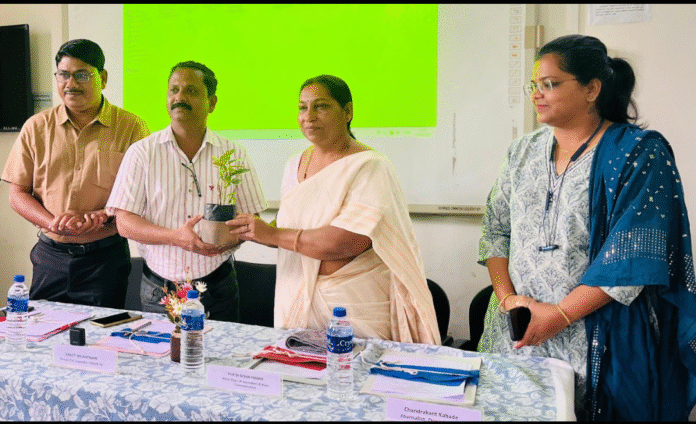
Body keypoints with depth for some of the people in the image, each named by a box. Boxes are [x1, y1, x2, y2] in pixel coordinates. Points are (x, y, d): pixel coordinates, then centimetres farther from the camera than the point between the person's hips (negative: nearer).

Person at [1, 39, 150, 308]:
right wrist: (54, 223, -12)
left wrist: (103, 215, -19)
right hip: (50, 254, 3)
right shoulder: (36, 127, 6)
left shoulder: (131, 128, -3)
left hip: (106, 257, -2)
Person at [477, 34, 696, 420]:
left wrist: (561, 314, -18)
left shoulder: (639, 153, -8)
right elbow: (496, 228, 7)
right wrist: (507, 296, -6)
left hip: (595, 342, -4)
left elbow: (633, 256, -15)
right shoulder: (524, 151, 8)